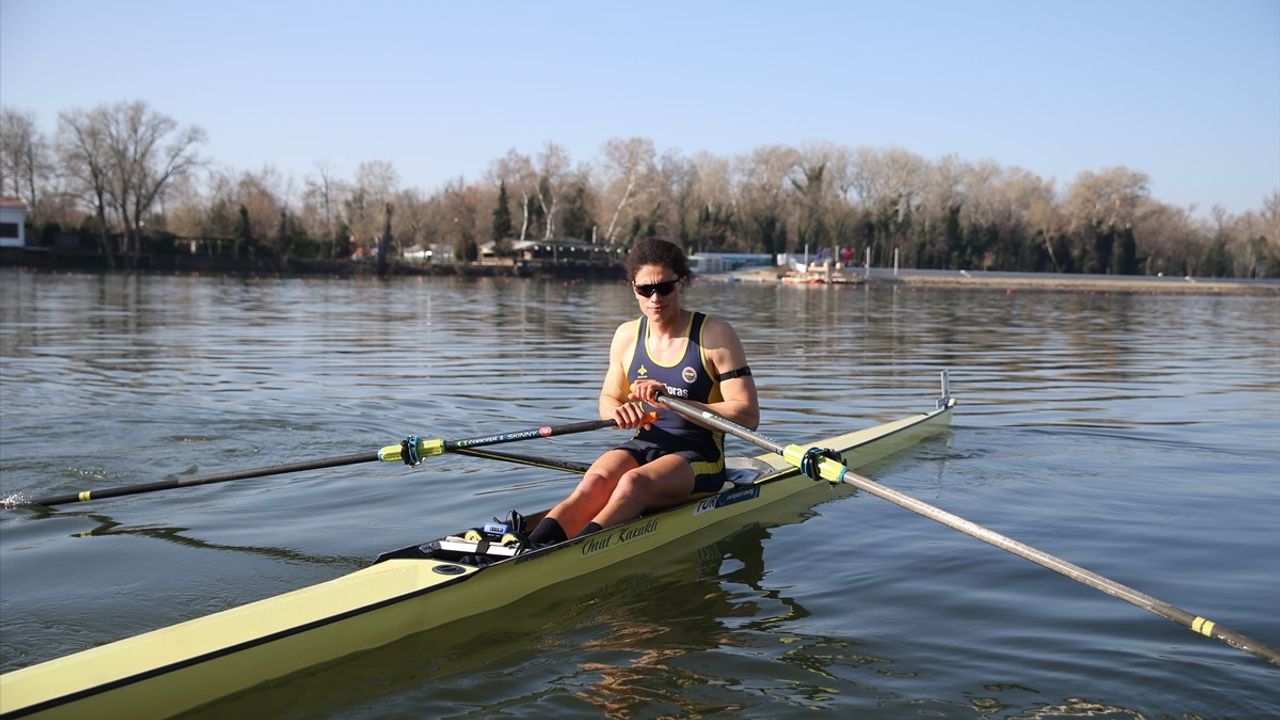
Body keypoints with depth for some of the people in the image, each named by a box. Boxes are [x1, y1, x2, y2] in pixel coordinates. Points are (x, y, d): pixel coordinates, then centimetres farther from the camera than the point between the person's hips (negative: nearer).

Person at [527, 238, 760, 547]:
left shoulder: (715, 335, -7)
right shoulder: (627, 336, 8)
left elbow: (748, 415, -14)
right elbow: (607, 399, 20)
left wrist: (674, 401, -22)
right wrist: (618, 411, -7)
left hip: (697, 456, -4)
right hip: (643, 447, 4)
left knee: (633, 482, -35)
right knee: (596, 480, -30)